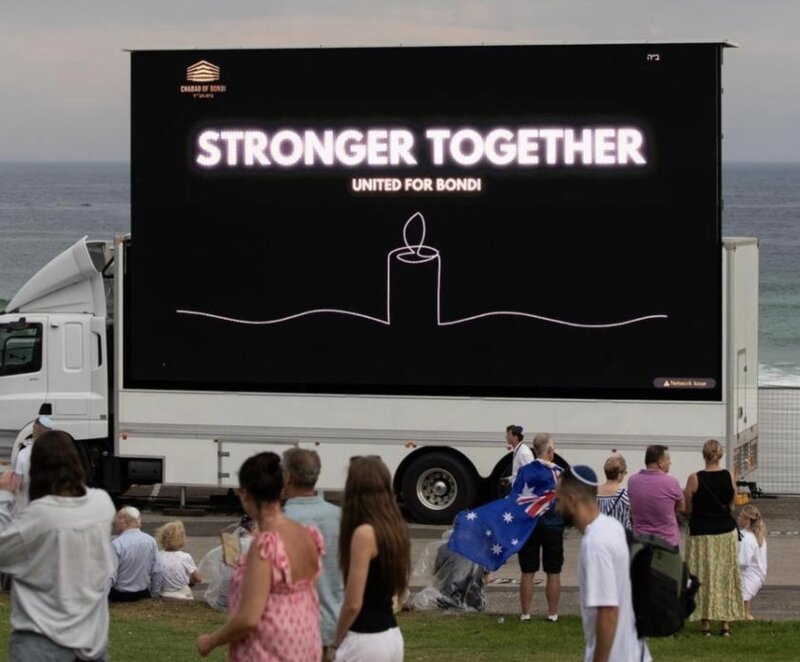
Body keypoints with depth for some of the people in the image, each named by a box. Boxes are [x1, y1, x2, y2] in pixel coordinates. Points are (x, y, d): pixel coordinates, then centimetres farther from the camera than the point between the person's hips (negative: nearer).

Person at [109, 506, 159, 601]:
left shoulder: (116, 544, -17)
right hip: (144, 594, 6)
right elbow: (156, 572, 2)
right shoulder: (151, 541, -3)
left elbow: (111, 577, -18)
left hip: (120, 597, -6)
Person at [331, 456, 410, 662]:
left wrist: (337, 641, -5)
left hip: (365, 640, -9)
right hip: (392, 637, 9)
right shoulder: (394, 528, 8)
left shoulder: (364, 533, -18)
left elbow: (353, 603, -18)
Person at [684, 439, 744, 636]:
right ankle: (725, 623, 12)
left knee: (703, 577, 5)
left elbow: (688, 508, -5)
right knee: (726, 576, 11)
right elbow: (731, 503, 7)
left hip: (702, 533, -2)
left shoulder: (695, 479, -13)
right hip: (726, 532, 2)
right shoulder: (729, 477, -5)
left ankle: (706, 623, 4)